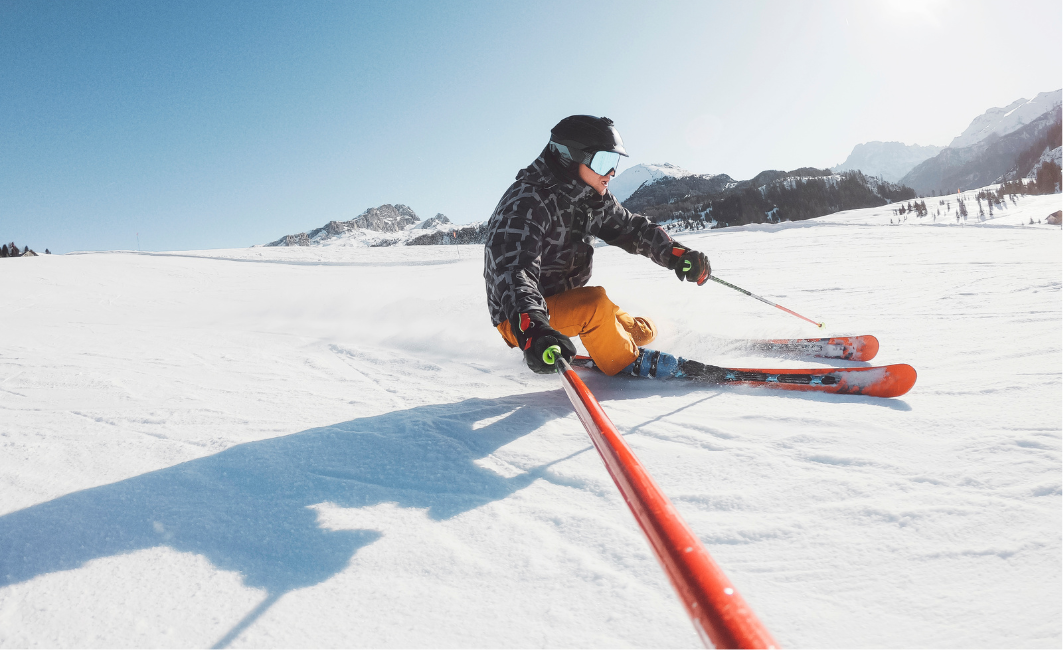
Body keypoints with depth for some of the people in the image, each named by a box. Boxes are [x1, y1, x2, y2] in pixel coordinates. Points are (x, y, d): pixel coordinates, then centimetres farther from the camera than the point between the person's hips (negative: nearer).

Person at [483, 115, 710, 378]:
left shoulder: (594, 199, 0)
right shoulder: (526, 203, -26)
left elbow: (632, 227, 7)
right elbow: (512, 271, -39)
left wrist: (676, 254, -13)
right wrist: (532, 330, -57)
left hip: (565, 301, 8)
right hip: (518, 318, -8)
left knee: (644, 331, 8)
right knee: (595, 302, -32)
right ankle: (624, 363, -6)